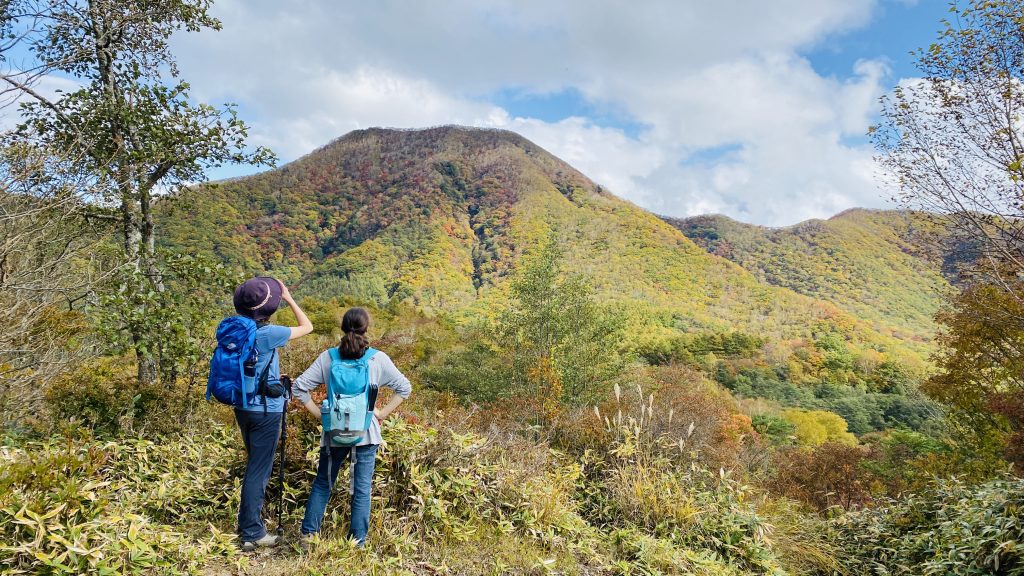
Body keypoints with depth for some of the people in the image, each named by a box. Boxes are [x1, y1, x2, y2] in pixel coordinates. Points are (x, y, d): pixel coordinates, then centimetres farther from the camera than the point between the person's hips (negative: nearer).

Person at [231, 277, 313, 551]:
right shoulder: (268, 334, -19)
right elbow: (307, 327, -7)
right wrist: (289, 298, 1)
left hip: (243, 407, 8)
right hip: (266, 410, -8)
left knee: (255, 466, 22)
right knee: (258, 471, 1)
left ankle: (248, 522, 34)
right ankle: (252, 534, 8)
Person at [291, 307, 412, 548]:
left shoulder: (328, 357, -4)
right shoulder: (378, 359, -7)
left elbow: (299, 387, -4)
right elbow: (404, 388, -3)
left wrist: (318, 413, 2)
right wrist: (382, 413, 3)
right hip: (366, 433, -1)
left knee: (323, 483, 18)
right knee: (362, 489, 8)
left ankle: (308, 534, 20)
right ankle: (358, 542, 12)